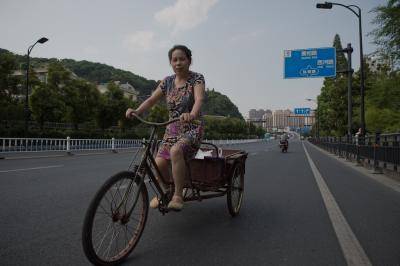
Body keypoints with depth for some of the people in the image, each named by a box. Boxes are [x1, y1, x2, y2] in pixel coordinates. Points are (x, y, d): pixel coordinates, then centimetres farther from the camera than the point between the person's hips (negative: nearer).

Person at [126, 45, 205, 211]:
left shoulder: (197, 78, -8)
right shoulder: (168, 81, 7)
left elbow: (199, 99, -26)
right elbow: (151, 100, 3)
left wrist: (192, 114, -47)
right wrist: (136, 111, -16)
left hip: (192, 128, -4)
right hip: (173, 129, 5)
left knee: (176, 151, -35)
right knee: (159, 163, -12)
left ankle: (178, 196, -23)